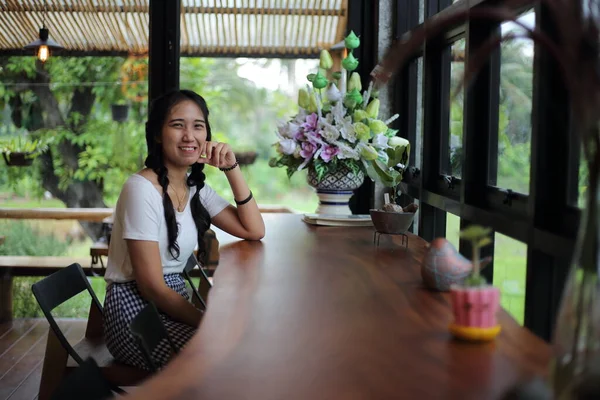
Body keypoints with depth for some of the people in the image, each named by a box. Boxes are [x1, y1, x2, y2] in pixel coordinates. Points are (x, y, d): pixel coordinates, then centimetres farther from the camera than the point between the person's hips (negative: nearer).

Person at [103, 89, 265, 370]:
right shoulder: (141, 188, -17)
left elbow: (254, 231, 3)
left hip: (172, 304, 8)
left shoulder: (195, 187, 8)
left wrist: (231, 168, -4)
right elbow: (151, 286, -19)